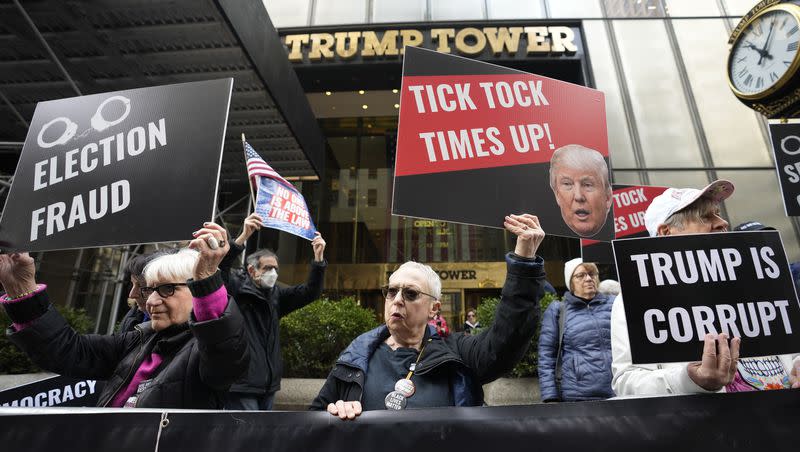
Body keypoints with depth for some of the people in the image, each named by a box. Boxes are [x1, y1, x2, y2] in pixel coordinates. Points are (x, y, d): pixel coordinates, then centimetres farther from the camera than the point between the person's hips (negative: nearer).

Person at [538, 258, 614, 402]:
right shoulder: (557, 310, 4)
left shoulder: (613, 305, 10)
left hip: (618, 394, 2)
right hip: (576, 397, -2)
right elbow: (546, 356, 1)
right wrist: (550, 397, -6)